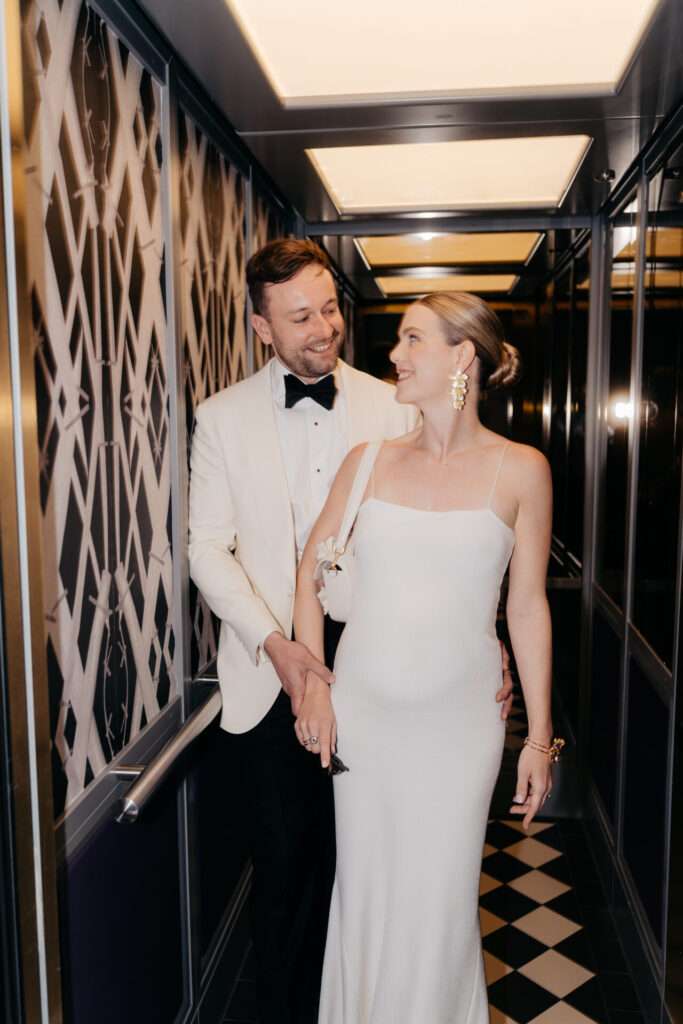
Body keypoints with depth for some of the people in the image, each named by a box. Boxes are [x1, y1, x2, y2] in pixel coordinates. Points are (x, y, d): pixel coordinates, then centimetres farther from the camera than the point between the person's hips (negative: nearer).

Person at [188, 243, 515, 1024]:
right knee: (284, 858, 11)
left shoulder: (393, 411, 0)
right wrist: (275, 644, -13)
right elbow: (209, 549, -1)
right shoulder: (223, 418, 0)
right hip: (272, 669, 0)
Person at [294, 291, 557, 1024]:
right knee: (364, 884, 16)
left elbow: (527, 607, -1)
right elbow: (311, 569, 6)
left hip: (459, 715, -2)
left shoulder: (520, 470, -5)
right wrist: (313, 684, -2)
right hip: (361, 707, 2)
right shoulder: (370, 460, 0)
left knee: (439, 893, 11)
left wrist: (539, 736, 1)